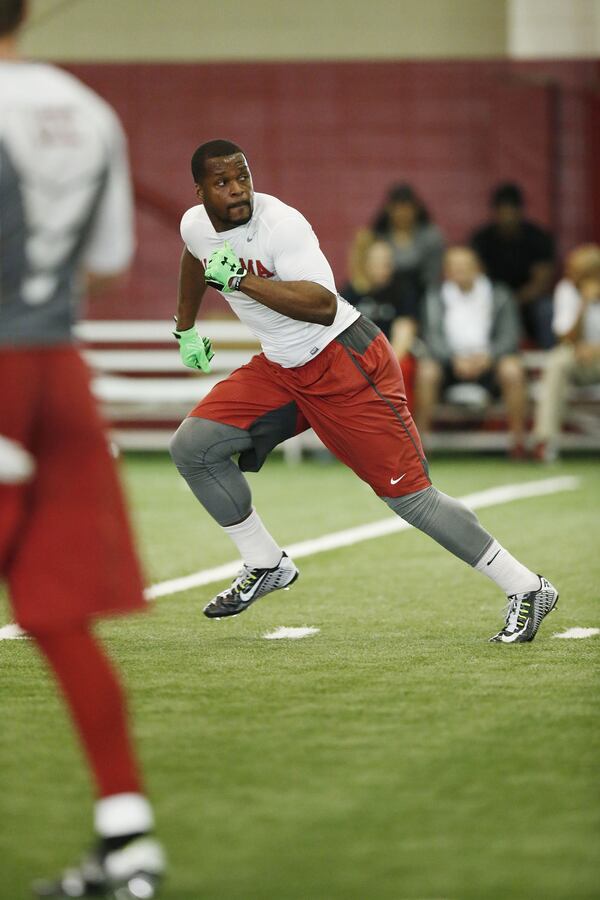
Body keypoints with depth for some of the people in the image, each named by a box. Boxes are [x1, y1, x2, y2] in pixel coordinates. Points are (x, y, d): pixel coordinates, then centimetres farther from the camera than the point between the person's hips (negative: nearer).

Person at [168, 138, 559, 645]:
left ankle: (526, 589, -4)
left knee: (410, 496, -12)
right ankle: (266, 566, 13)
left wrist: (241, 279, -38)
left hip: (345, 364, -8)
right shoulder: (196, 226, 1)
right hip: (280, 370, 8)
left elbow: (324, 306, -35)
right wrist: (186, 328, 37)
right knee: (192, 447, -1)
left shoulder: (280, 224, -23)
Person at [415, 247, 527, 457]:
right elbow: (433, 338, -4)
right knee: (426, 371, -31)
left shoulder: (498, 296, 4)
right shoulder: (436, 298, 5)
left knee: (512, 370, -32)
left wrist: (487, 356, -21)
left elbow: (509, 336, -2)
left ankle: (518, 439, -24)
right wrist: (455, 359, -23)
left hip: (488, 361, 0)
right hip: (450, 361, 0)